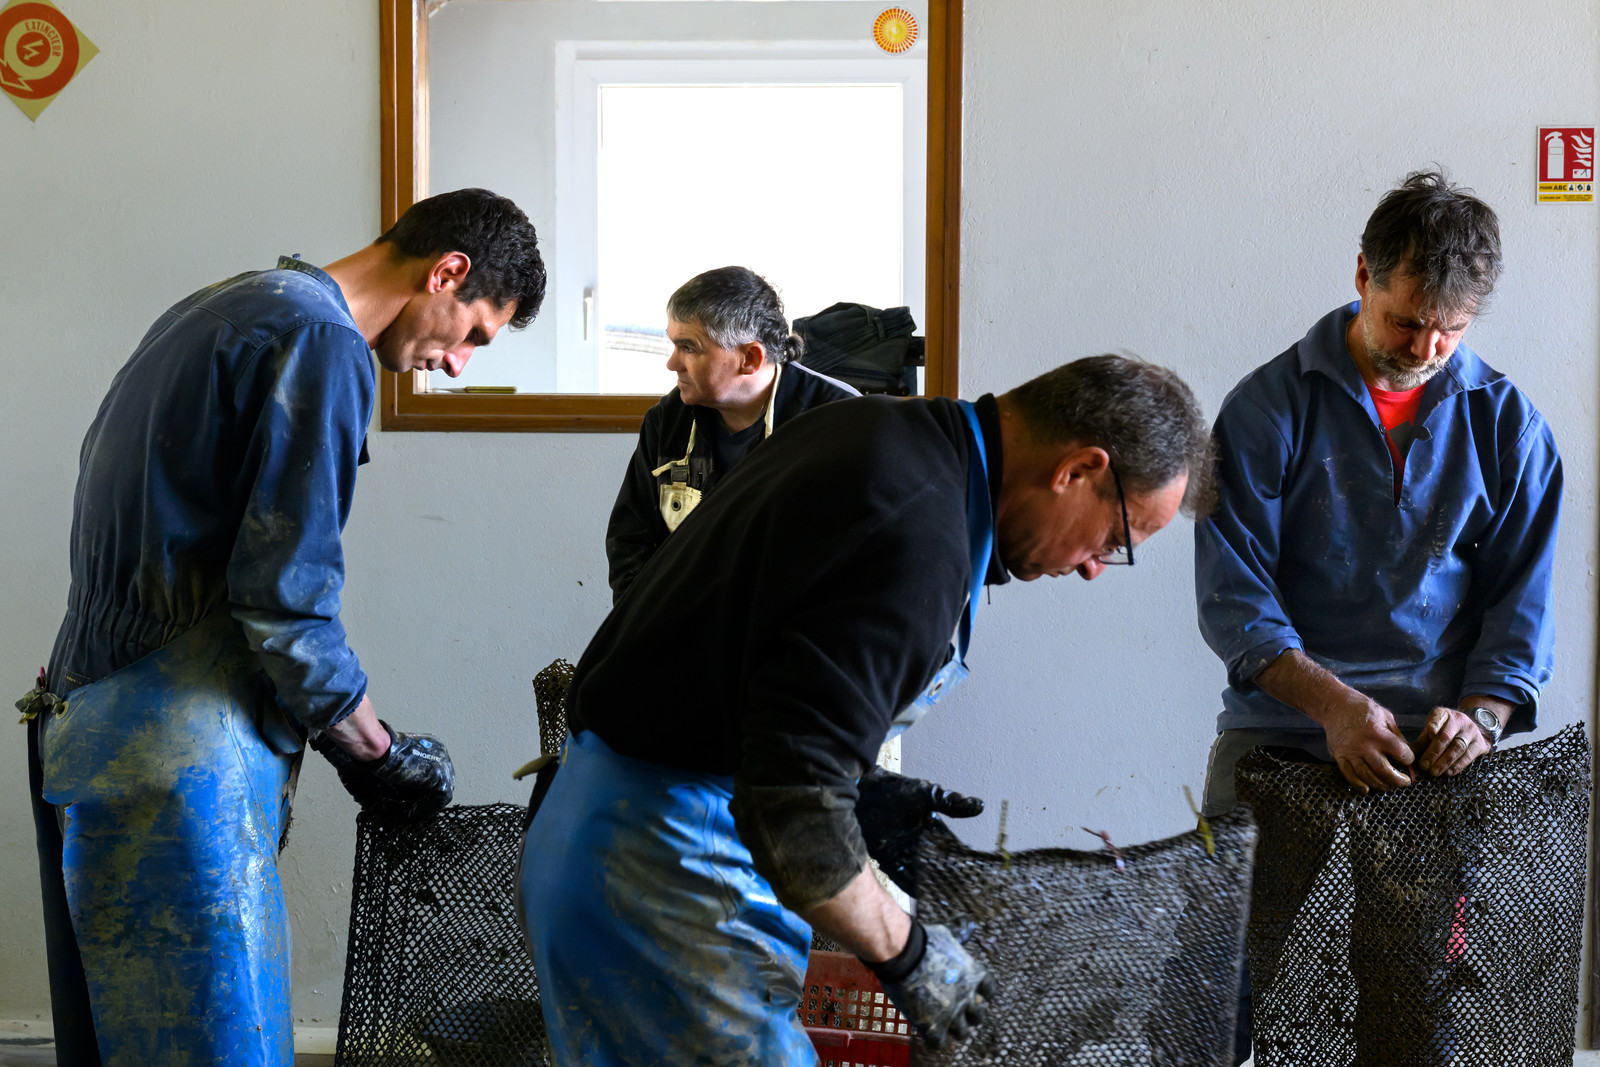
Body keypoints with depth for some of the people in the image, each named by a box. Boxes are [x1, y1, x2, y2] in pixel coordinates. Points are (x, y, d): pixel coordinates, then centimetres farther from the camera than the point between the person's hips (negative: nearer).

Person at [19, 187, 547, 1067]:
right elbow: (283, 599, -19)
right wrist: (378, 754, -5)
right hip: (181, 761, -10)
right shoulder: (323, 344, -13)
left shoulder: (221, 306, 18)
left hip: (83, 724, 10)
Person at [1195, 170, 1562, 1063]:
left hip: (1447, 742, 1)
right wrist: (1333, 703, -17)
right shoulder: (1269, 407, 3)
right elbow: (1233, 591, -4)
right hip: (1283, 728, 0)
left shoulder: (1507, 425, 10)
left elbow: (1522, 599, 8)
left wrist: (1481, 714, -11)